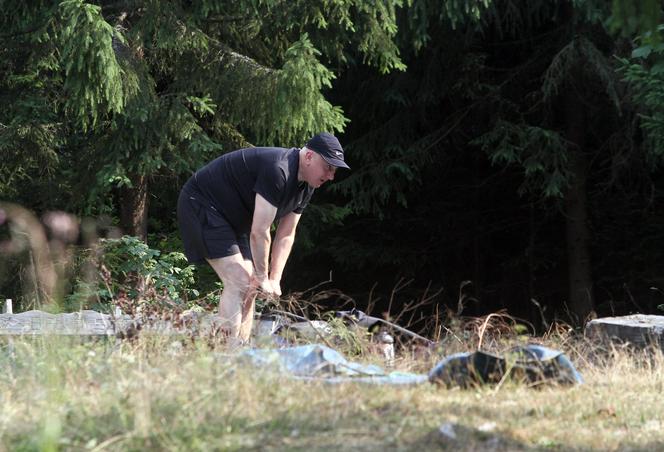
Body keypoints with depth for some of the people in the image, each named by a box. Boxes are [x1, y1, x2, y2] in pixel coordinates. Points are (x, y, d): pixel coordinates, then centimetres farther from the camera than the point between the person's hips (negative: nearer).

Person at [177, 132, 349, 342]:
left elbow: (286, 235, 5)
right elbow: (259, 232, -29)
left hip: (233, 220, 11)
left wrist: (275, 279, -5)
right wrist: (263, 278, -19)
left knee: (250, 285, 5)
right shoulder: (277, 170, -30)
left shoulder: (305, 187, 1)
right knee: (239, 282, -19)